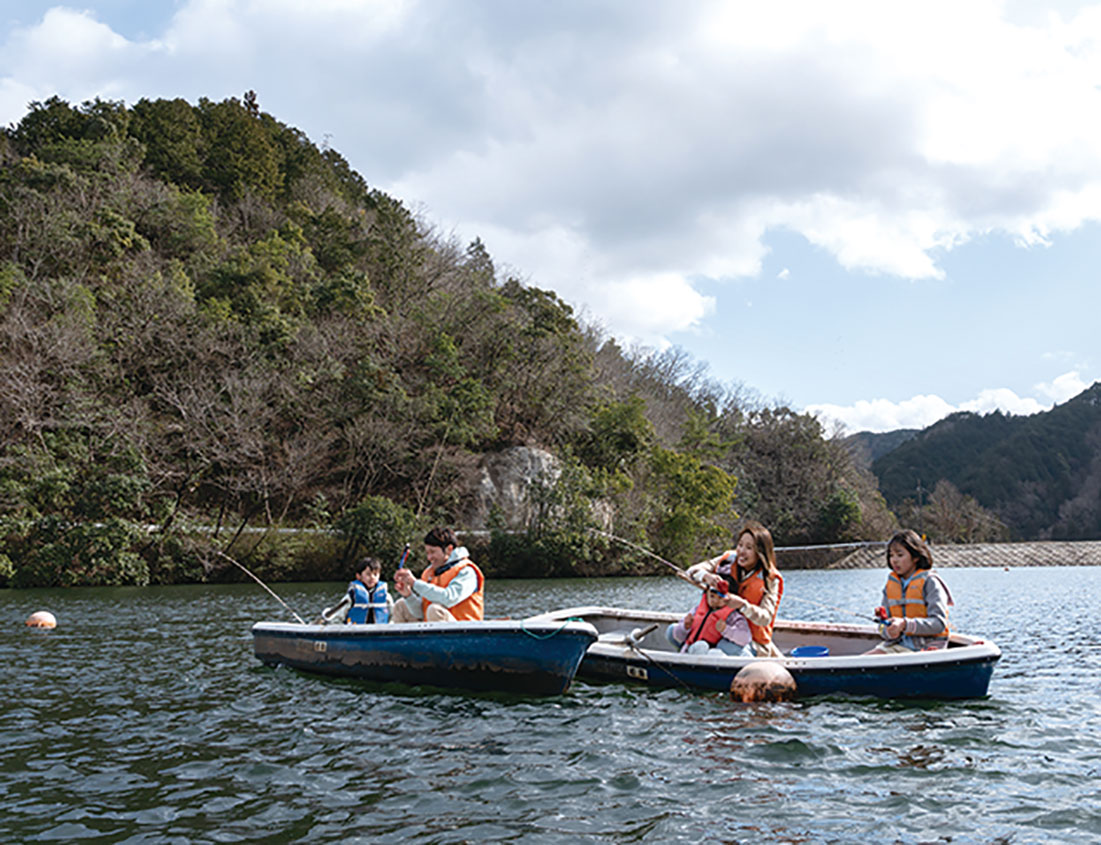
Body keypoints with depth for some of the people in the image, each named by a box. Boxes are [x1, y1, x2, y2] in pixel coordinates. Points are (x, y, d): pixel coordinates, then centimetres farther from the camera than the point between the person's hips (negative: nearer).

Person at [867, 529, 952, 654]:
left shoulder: (929, 582, -5)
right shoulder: (890, 584, 13)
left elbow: (939, 623, -15)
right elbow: (885, 626, 13)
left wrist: (905, 625, -28)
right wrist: (888, 632, -13)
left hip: (926, 646, -6)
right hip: (897, 643, 6)